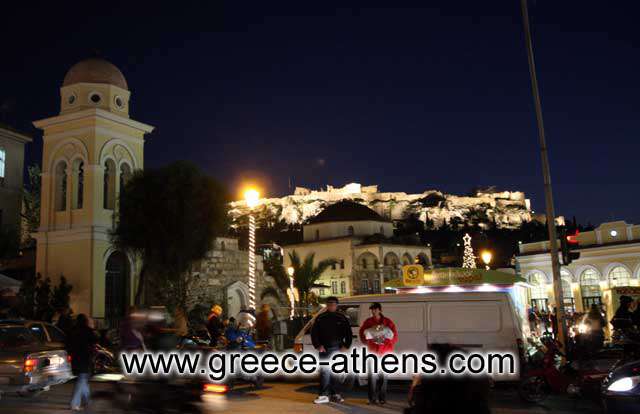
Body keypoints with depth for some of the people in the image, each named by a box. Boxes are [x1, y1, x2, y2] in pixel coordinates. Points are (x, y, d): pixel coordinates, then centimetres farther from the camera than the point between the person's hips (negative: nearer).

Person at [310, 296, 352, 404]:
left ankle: (333, 394, 18)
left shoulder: (342, 318, 7)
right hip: (325, 349, -2)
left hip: (337, 349, 2)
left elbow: (348, 333, 10)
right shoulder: (320, 318, 4)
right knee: (325, 371, -10)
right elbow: (314, 333, 5)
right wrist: (318, 345, -5)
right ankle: (323, 395, -8)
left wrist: (346, 346, 0)